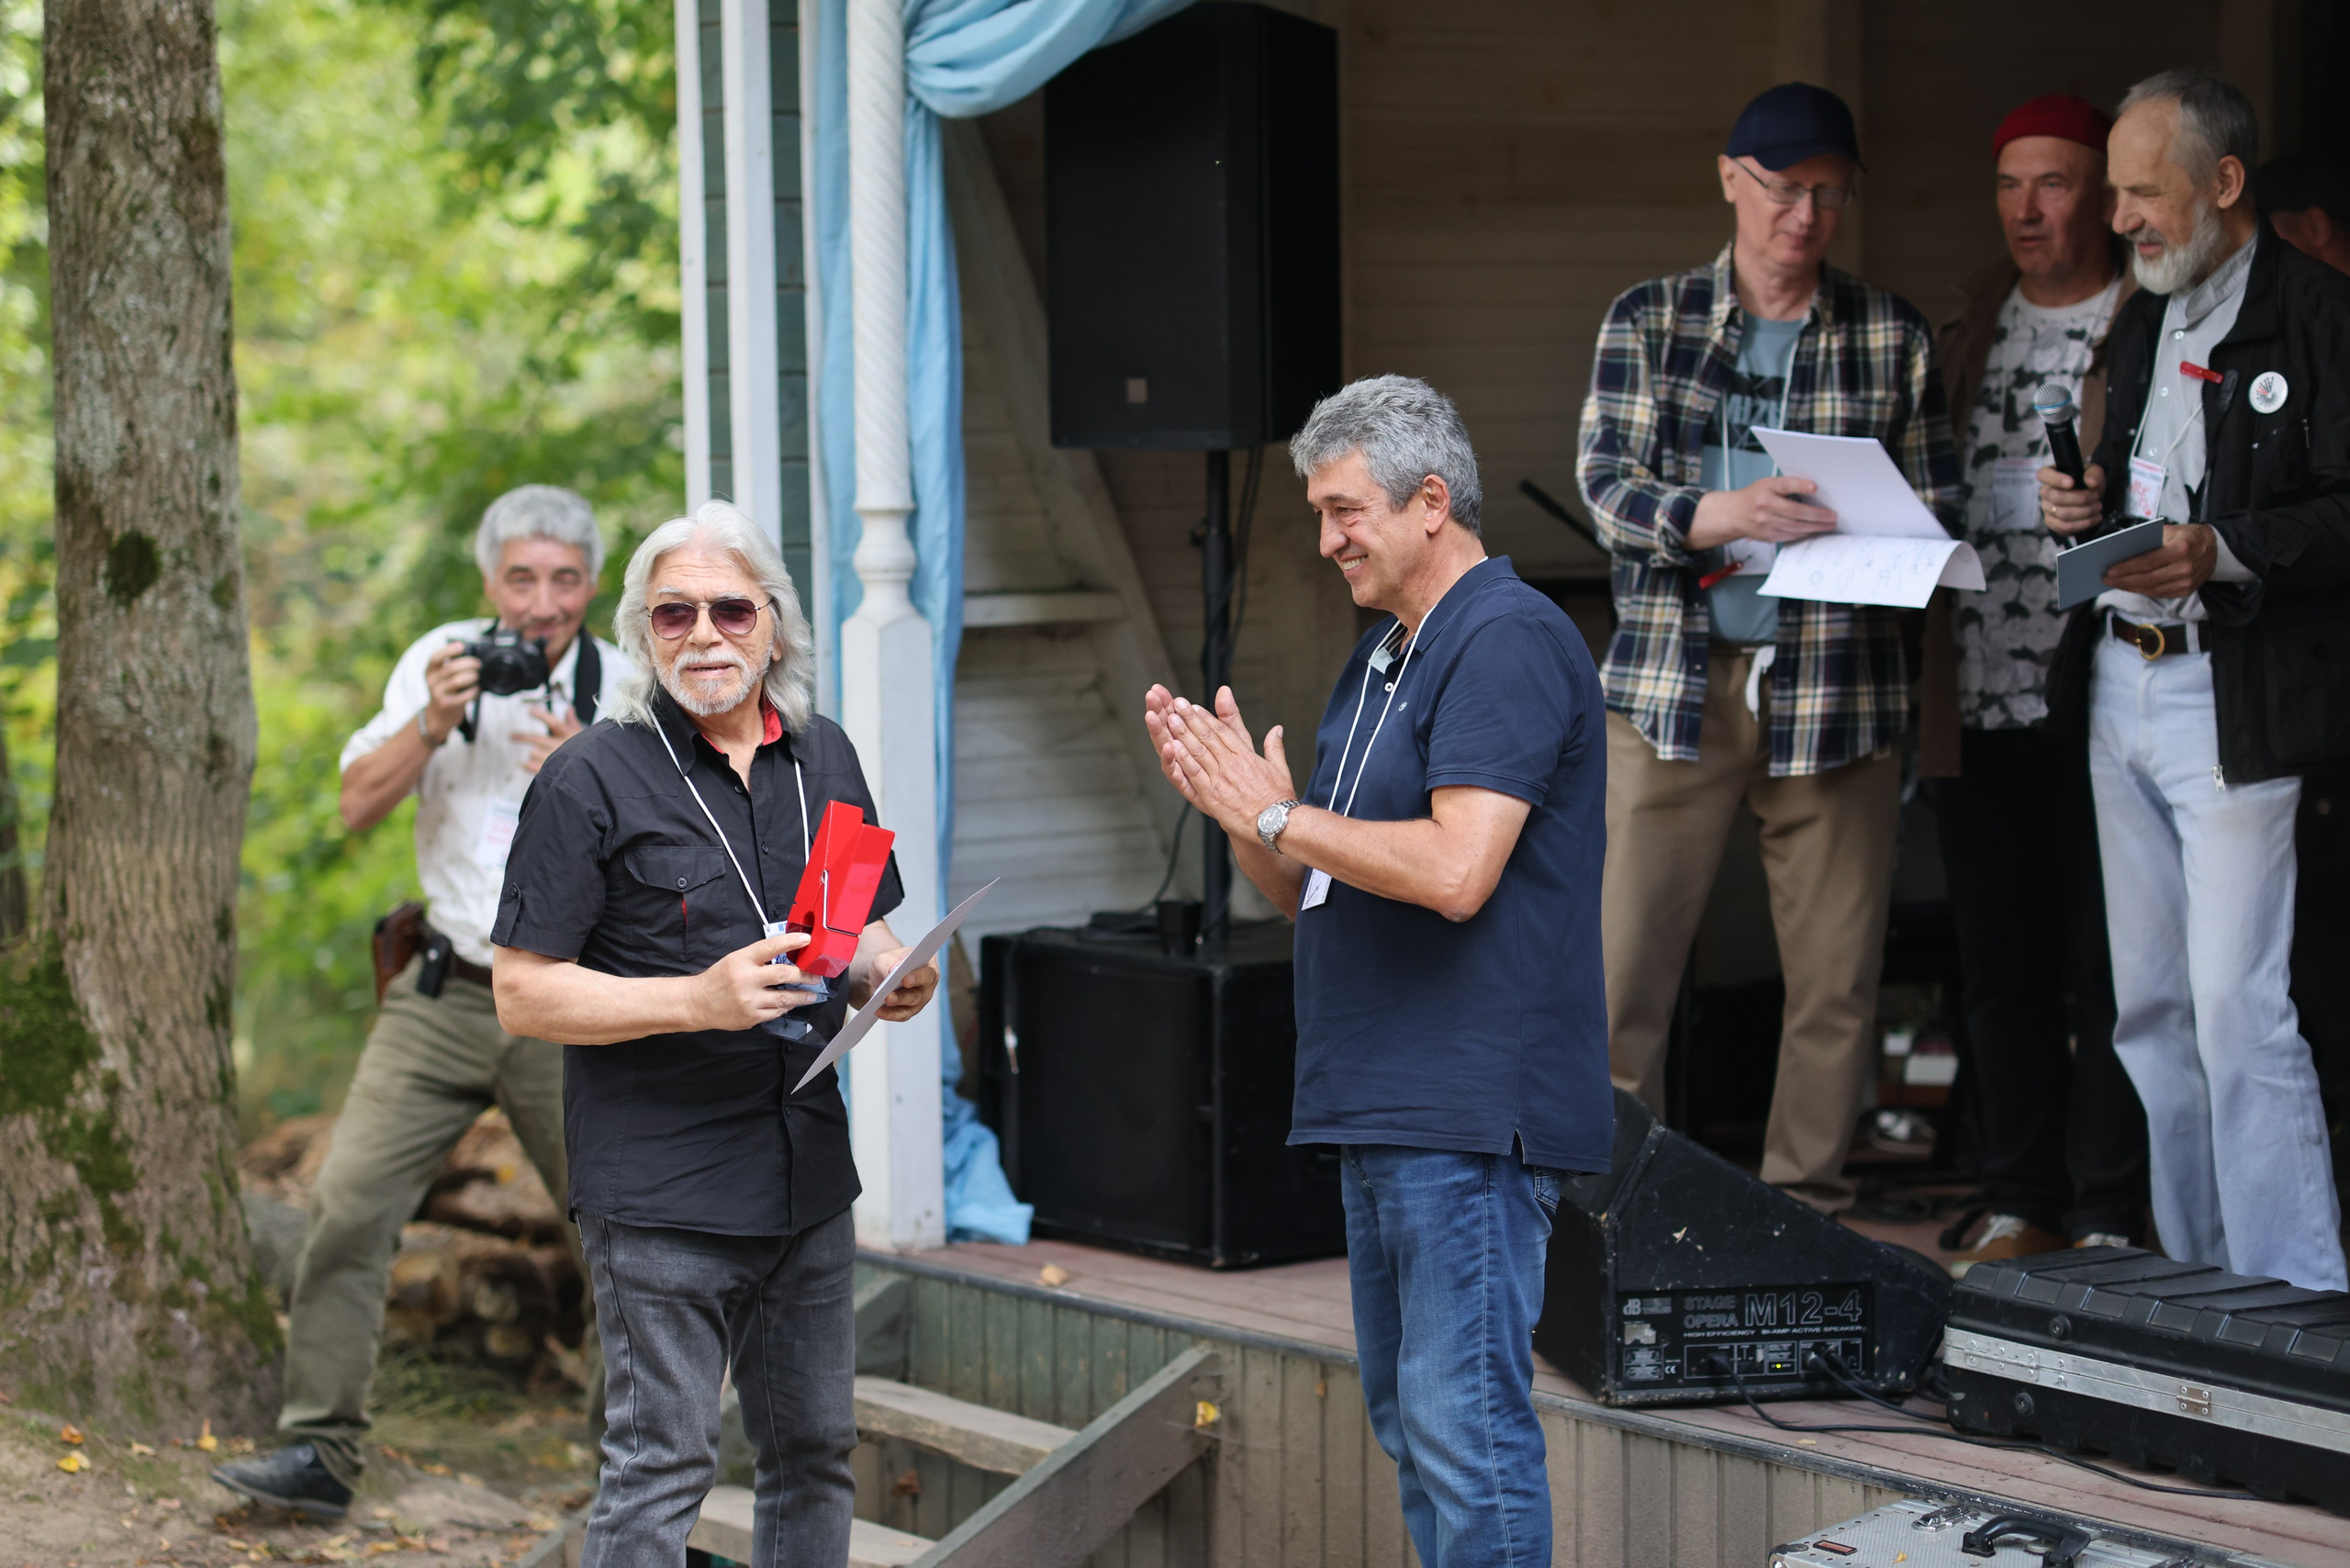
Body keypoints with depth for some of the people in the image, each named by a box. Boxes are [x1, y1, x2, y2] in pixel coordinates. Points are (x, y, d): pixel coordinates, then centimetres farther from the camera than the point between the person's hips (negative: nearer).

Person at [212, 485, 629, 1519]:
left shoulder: (628, 693, -2)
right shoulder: (441, 662, 2)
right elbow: (359, 807, 0)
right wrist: (433, 724, -16)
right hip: (445, 996, 1)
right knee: (349, 1203, -10)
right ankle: (320, 1451, -5)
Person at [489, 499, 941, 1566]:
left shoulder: (826, 761, 11)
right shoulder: (592, 778, -8)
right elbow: (524, 993, -10)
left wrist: (887, 977, -1)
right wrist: (701, 1001, -22)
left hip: (809, 1181, 6)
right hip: (661, 1193, -6)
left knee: (814, 1455, 11)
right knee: (660, 1469, -4)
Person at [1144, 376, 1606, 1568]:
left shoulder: (1509, 642, -12)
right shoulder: (1381, 658, 19)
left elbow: (1456, 870, -23)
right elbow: (1311, 895, 22)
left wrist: (1275, 814, -14)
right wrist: (1231, 803, 3)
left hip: (1471, 1112, -10)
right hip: (1381, 1111, 10)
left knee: (1465, 1418, -11)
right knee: (1407, 1416, 14)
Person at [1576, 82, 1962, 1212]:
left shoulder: (1892, 336, 11)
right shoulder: (1648, 320, 8)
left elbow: (1938, 505, 11)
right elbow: (1606, 484, -2)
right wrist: (1718, 515, -21)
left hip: (1836, 689, 1)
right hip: (1673, 684, -1)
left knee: (1837, 973, 1)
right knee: (1623, 960, -6)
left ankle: (1806, 1217, 11)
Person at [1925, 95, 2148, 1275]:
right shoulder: (1973, 327, 16)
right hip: (1980, 693, 5)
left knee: (2108, 969, -2)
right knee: (2001, 965, 9)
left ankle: (2109, 1218, 4)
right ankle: (2019, 1206, 17)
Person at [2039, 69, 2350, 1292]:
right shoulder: (2144, 320, 18)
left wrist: (2221, 551, -24)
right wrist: (2088, 506, 6)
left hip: (2237, 702, -8)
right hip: (2118, 687, 8)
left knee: (2237, 1003, -11)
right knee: (2149, 1005, 11)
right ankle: (2191, 1273, 19)